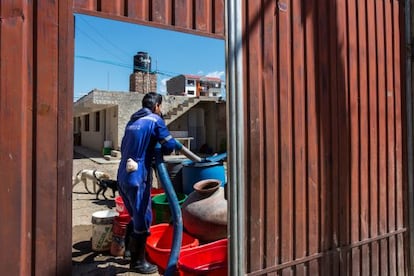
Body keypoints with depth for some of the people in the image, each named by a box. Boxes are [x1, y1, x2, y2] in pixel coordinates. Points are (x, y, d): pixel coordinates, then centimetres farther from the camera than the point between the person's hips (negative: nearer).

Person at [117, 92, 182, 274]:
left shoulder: (132, 122, 17)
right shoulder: (155, 120, -5)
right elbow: (169, 145, -11)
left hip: (123, 175, 8)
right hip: (137, 176, -8)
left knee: (136, 216, 23)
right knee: (143, 218, 5)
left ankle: (129, 249, 37)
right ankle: (138, 261, 18)